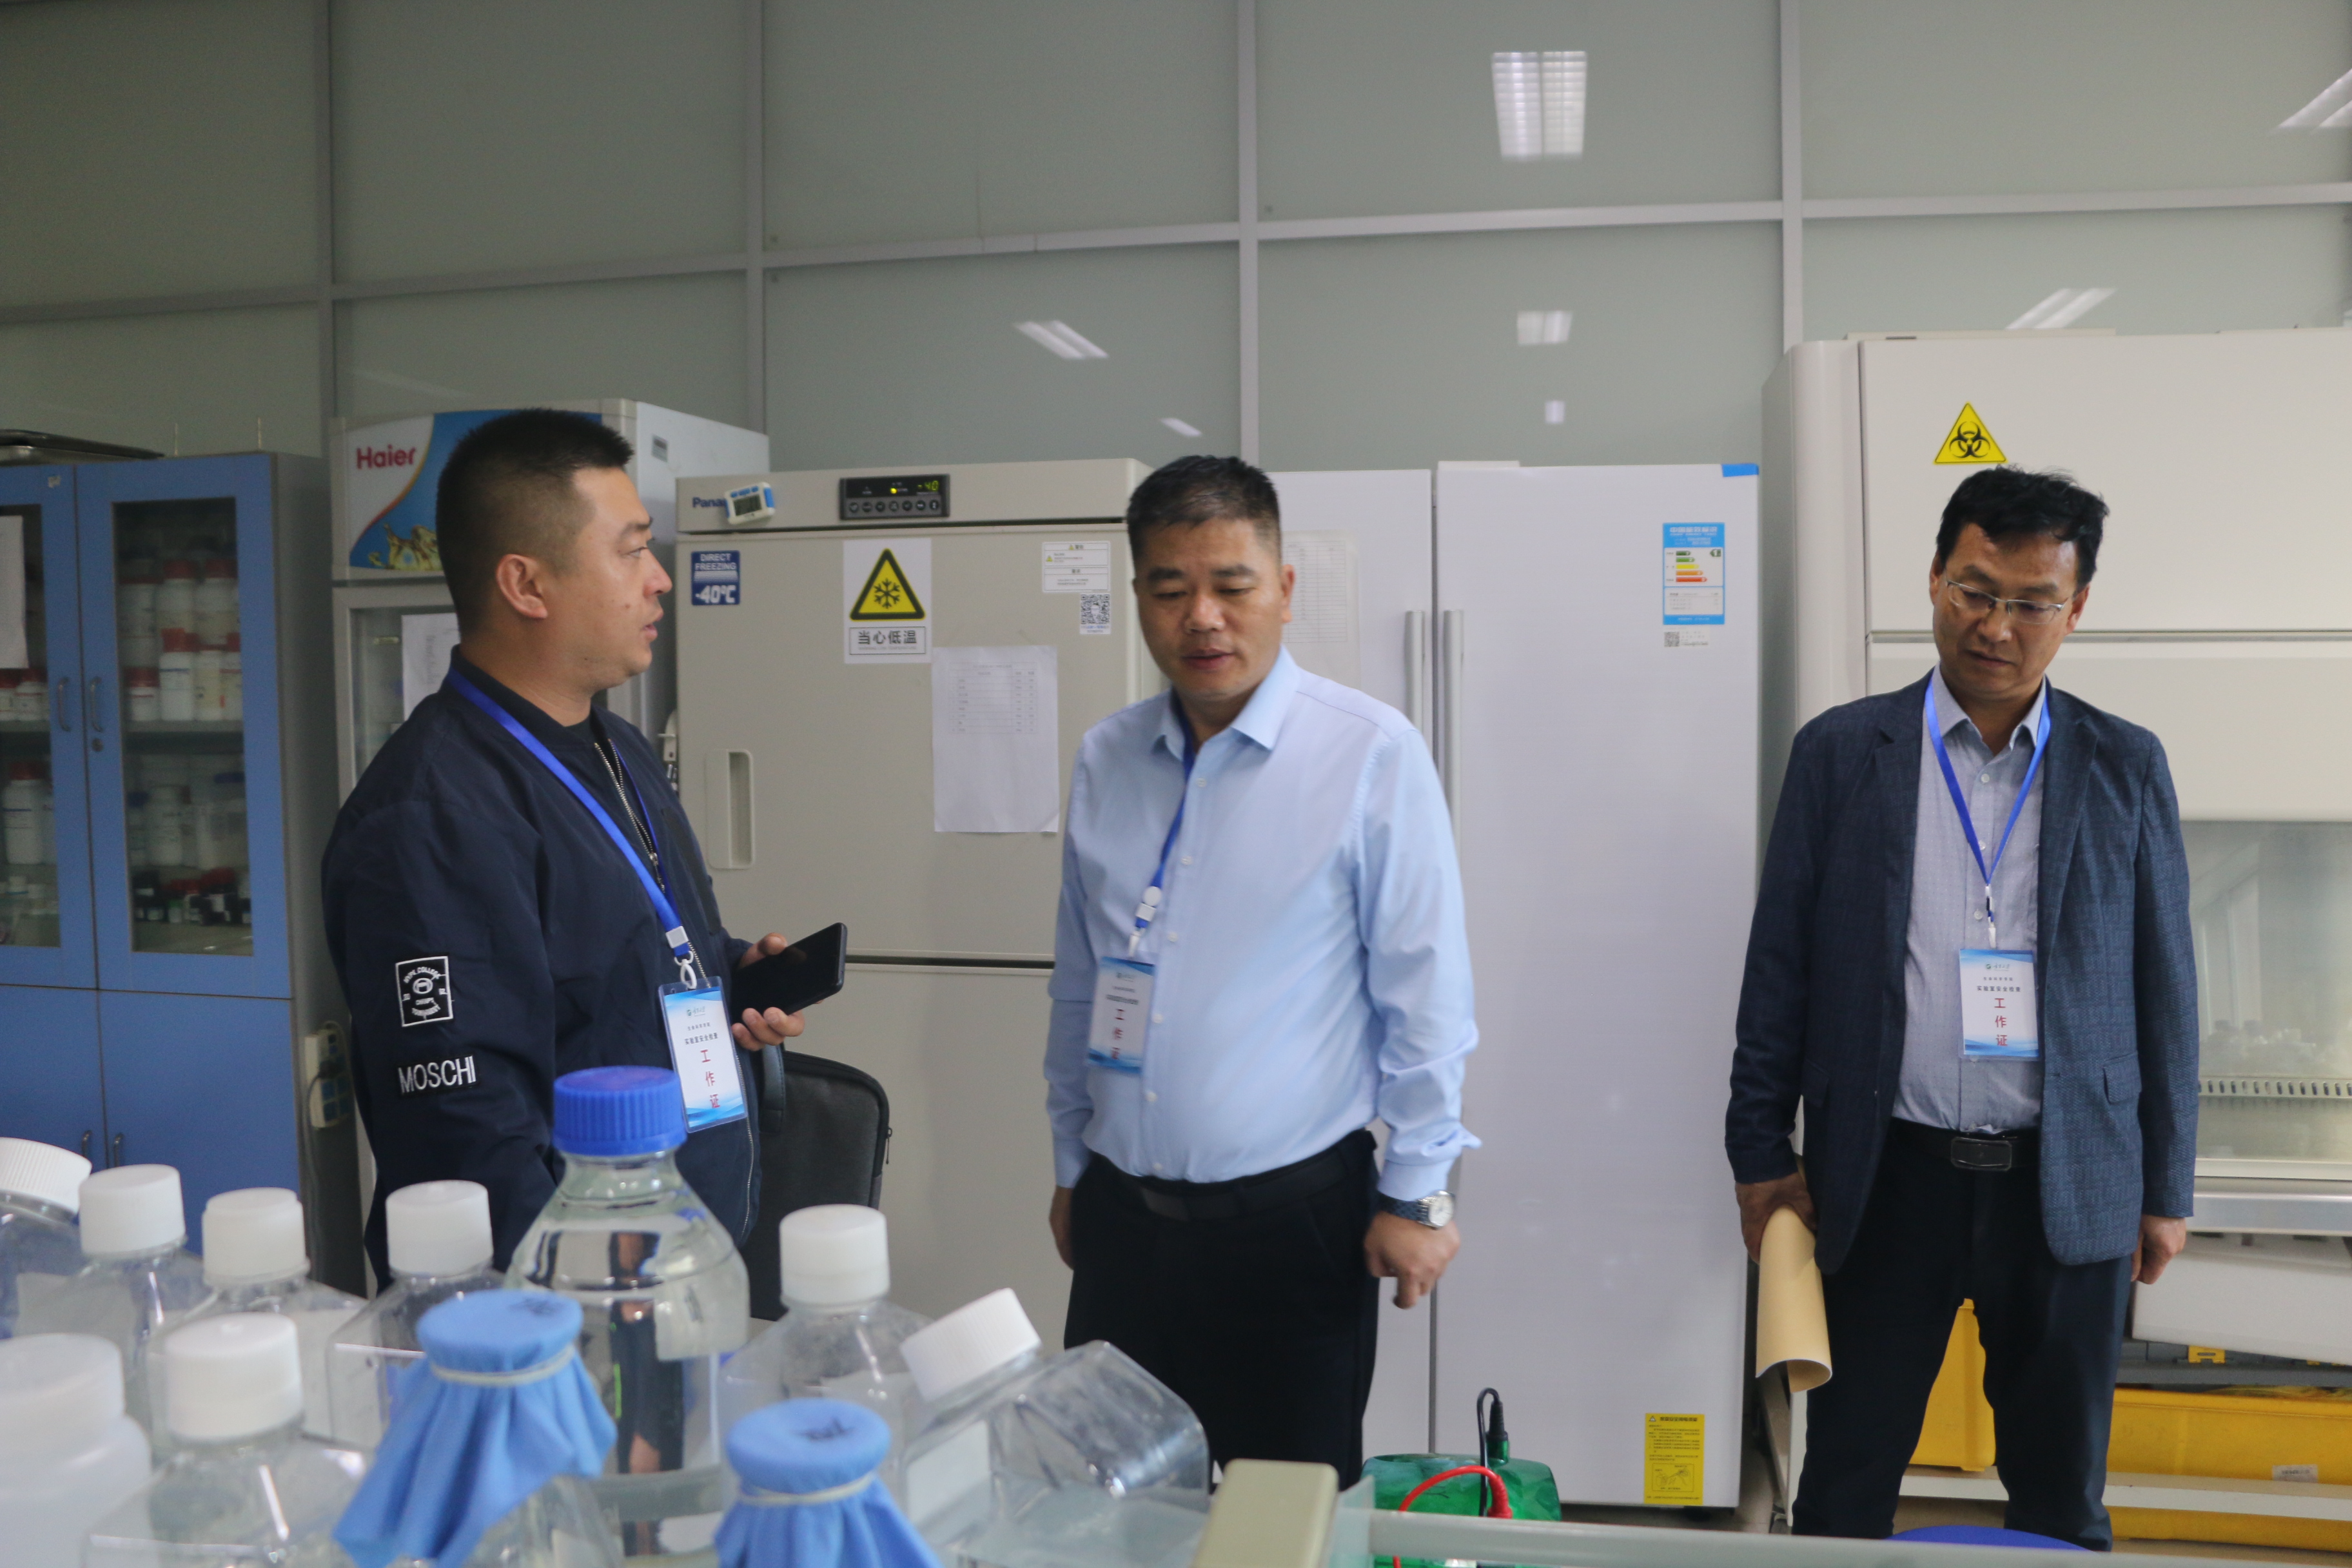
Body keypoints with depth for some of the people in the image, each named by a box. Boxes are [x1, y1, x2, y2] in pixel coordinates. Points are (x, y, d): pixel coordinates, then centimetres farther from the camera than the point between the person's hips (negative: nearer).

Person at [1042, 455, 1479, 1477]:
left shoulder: (1371, 754, -10)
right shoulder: (1104, 760, 4)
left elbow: (1424, 990, -8)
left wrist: (1416, 1192, -5)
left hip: (1292, 1216, -4)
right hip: (1120, 1213, 4)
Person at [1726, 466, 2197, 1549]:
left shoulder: (2126, 768, 3)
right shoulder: (1841, 752, -1)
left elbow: (2162, 984, 6)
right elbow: (1779, 965, 0)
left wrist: (2166, 1188, 5)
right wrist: (1761, 1156, -1)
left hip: (2068, 1185, 1)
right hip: (1889, 1176, -1)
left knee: (2062, 1492, 15)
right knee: (1846, 1479, 8)